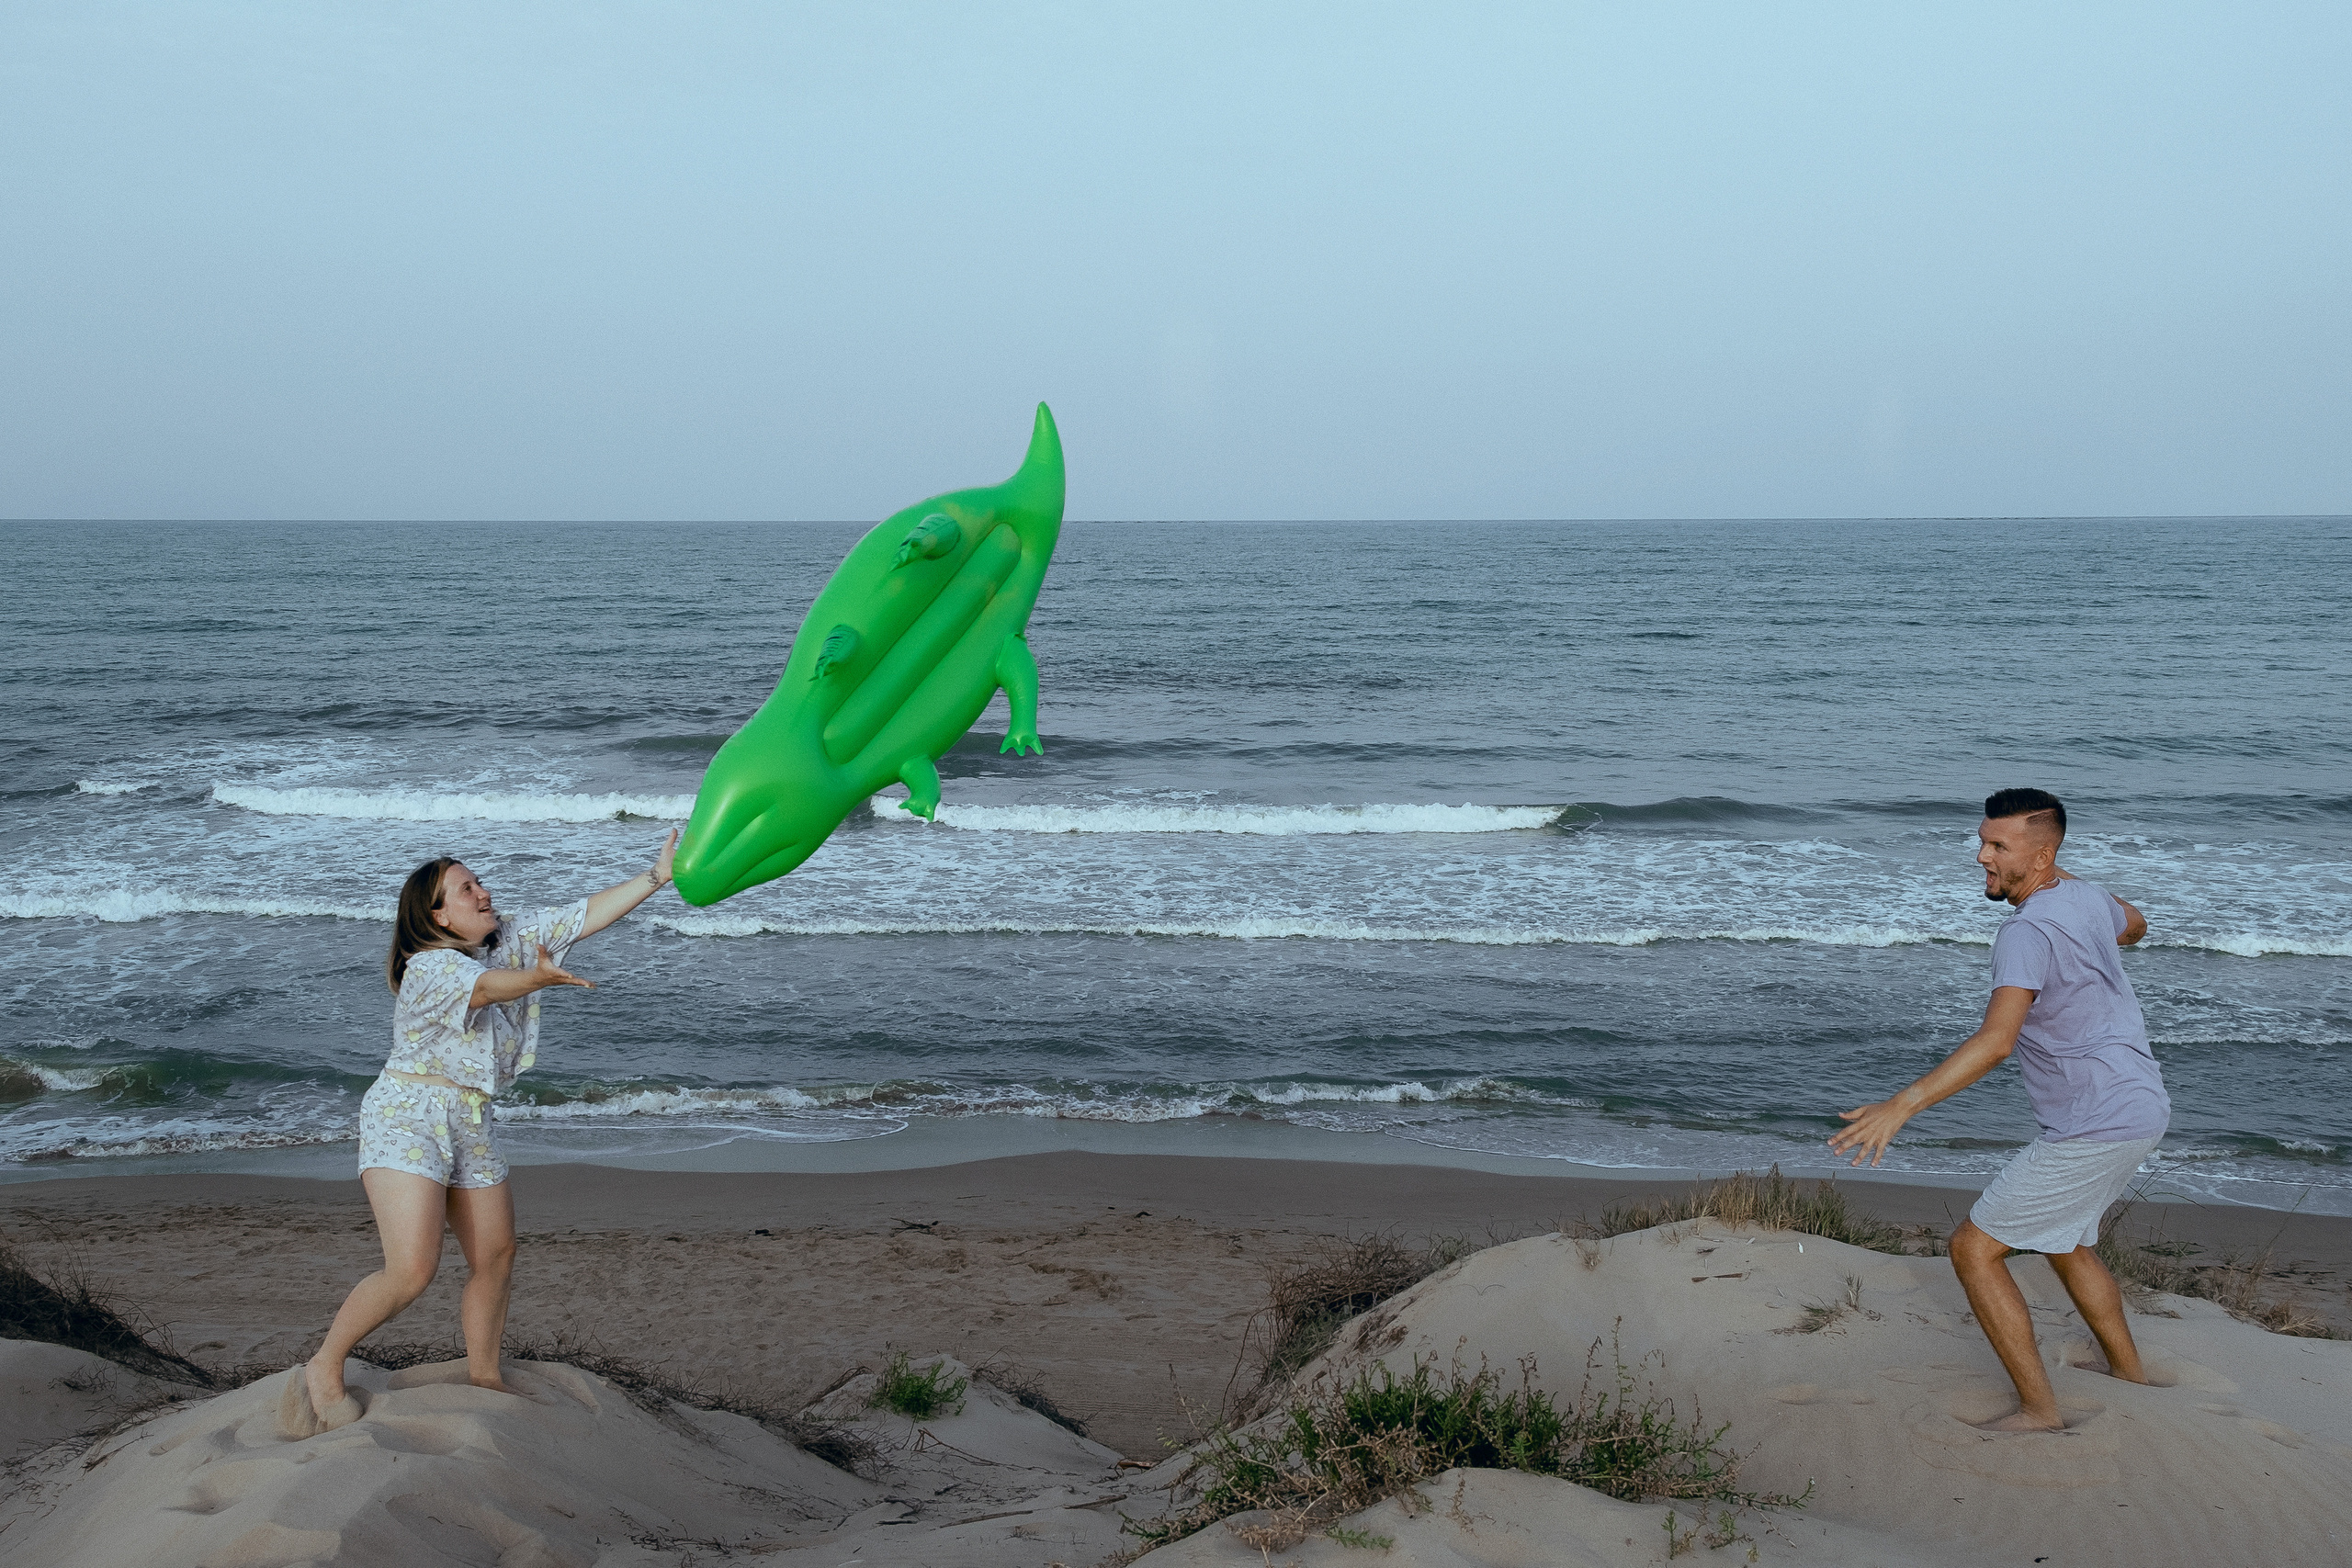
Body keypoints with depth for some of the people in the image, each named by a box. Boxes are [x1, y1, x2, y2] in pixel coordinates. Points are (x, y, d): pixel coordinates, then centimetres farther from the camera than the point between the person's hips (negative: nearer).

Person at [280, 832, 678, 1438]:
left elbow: (584, 915, 2)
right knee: (412, 1269, -19)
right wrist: (537, 979, -61)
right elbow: (484, 986, -40)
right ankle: (322, 1371, -3)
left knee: (496, 1257, 11)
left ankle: (484, 1377, 28)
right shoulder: (429, 967, -19)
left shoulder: (512, 942, 4)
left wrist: (657, 875, -7)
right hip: (407, 1116, -8)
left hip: (471, 1127, 8)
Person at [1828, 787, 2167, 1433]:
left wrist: (1903, 1104, -44)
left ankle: (2038, 1409, -1)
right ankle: (2130, 1376, 44)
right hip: (2140, 1108, 10)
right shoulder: (2088, 897, 5)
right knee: (2065, 1243, 30)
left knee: (1973, 1248, -5)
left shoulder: (2027, 931, -24)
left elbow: (1998, 1039, -38)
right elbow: (2133, 926, 31)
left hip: (2096, 1130, -10)